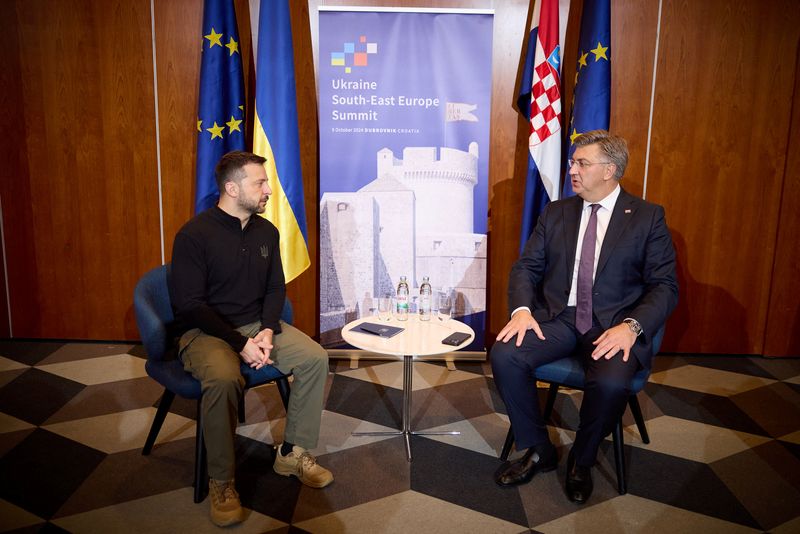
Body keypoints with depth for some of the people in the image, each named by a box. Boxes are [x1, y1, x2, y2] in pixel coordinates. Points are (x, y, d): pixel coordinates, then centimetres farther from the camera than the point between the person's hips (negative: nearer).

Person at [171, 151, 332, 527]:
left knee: (315, 358, -14)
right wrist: (240, 343, -23)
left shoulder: (266, 231, 4)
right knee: (224, 379, -36)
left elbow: (275, 288, 9)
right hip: (206, 331, -5)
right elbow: (189, 305, -16)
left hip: (258, 325, 6)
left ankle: (292, 453, 2)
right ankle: (221, 482, -14)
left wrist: (268, 330, -10)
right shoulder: (194, 235, -14)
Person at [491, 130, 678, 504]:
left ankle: (581, 461, 1)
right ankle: (539, 451, 0)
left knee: (611, 382, -33)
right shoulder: (555, 213, 12)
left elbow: (664, 286, -2)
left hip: (614, 326, -3)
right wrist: (521, 309, -12)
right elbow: (526, 267, 9)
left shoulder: (648, 217, 3)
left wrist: (632, 326, -20)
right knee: (504, 354, -23)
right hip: (556, 318, 3)